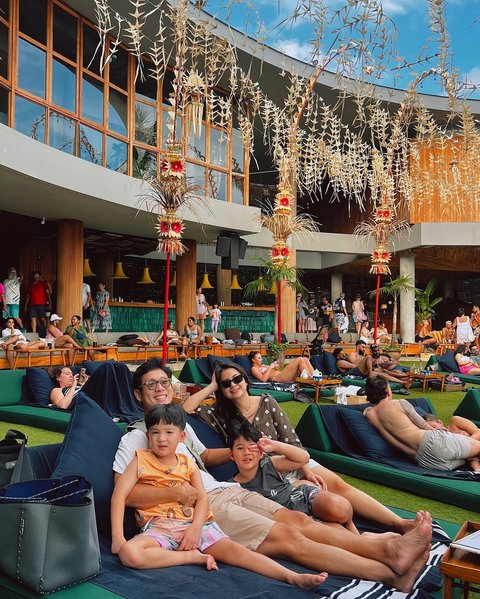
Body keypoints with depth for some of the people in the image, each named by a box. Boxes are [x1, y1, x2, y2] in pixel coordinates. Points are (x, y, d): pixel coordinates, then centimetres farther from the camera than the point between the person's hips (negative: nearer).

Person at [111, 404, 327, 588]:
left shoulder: (187, 463, 12)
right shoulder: (141, 459, 4)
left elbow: (202, 498, 4)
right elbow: (119, 494, -4)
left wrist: (196, 526, -16)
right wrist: (117, 536, -16)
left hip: (195, 524, 2)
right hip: (158, 528, -2)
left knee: (233, 549, -18)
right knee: (128, 553, -33)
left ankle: (294, 577, -26)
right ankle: (193, 557, -20)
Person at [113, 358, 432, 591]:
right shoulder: (135, 439, 0)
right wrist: (173, 492, -23)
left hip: (226, 488, 7)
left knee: (298, 519, -15)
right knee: (286, 536, -22)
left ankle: (390, 546, -27)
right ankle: (391, 572, -31)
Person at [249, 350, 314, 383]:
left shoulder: (263, 365, 31)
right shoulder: (254, 369, 6)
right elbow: (263, 379, -12)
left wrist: (276, 368, 7)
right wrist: (270, 367, -8)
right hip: (277, 377, -9)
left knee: (305, 359, -5)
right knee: (300, 360, -20)